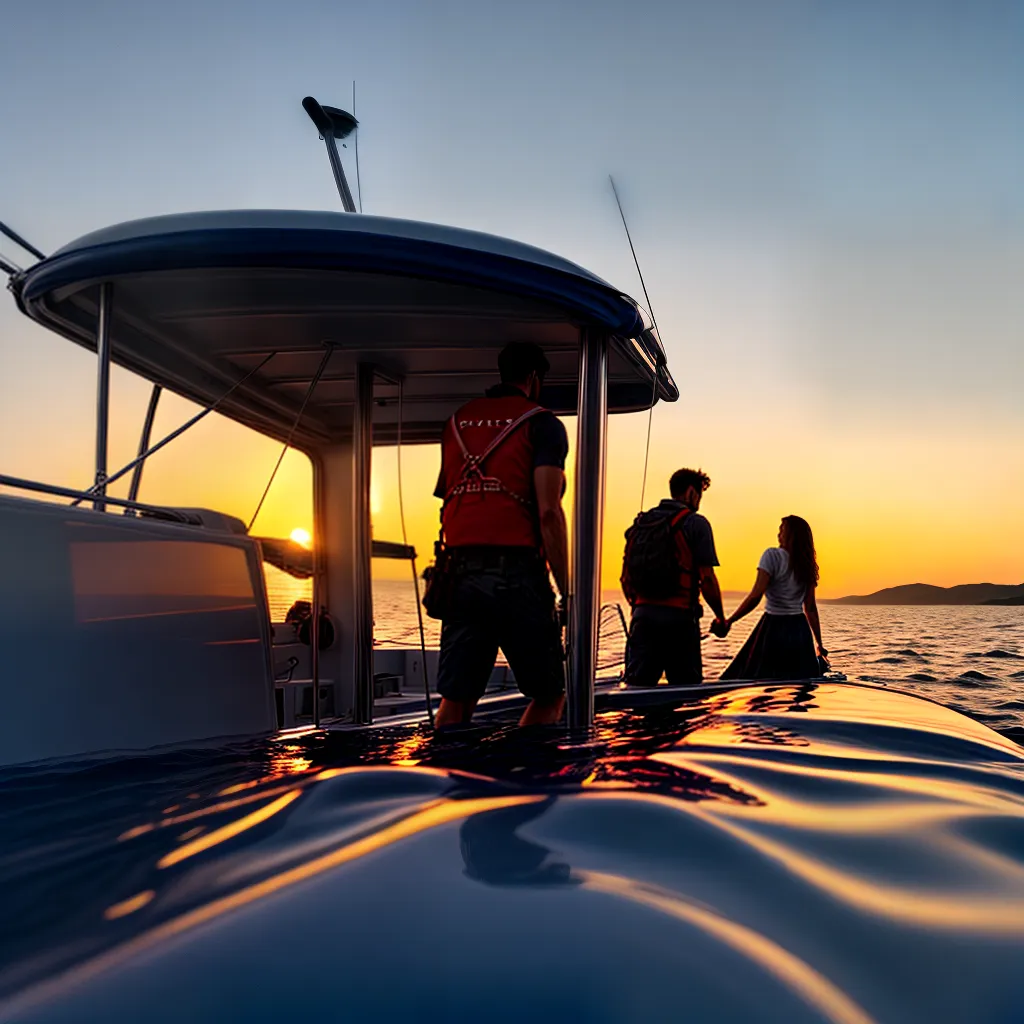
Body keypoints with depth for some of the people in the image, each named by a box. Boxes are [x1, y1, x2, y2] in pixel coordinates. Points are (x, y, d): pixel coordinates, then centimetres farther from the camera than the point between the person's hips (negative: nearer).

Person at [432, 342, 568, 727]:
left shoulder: (456, 421, 19)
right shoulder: (542, 423, 2)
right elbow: (548, 512, -8)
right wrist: (566, 591, -7)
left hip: (461, 570, 5)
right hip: (517, 572, -5)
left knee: (455, 700, 7)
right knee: (549, 695, 8)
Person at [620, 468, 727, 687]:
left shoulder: (640, 523, 13)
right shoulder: (695, 523, -2)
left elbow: (626, 578, 14)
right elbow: (707, 578, -9)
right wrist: (720, 617, 3)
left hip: (642, 614, 5)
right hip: (679, 616, -5)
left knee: (636, 687, 3)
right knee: (686, 692, 5)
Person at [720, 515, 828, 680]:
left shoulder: (773, 555, -9)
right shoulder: (806, 565, 9)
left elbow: (755, 597, -19)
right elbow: (810, 608, 10)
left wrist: (729, 621, -15)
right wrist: (819, 644, 15)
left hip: (774, 628, -6)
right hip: (800, 630, 6)